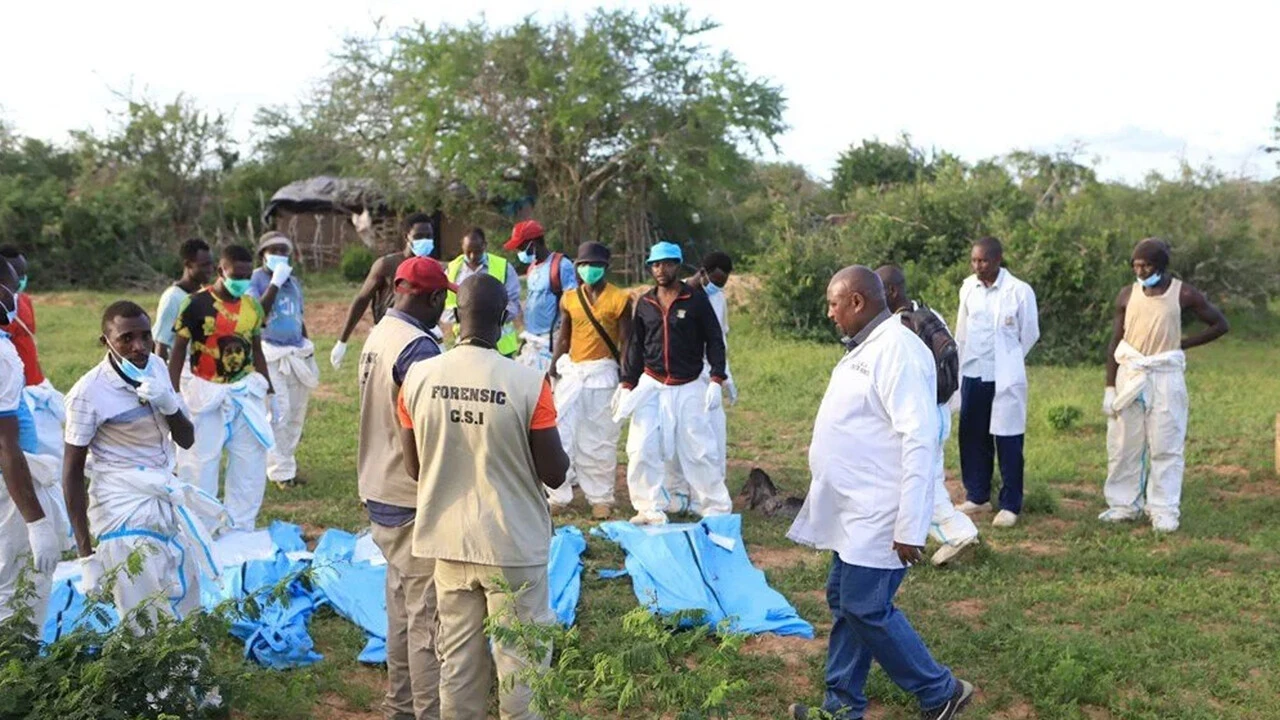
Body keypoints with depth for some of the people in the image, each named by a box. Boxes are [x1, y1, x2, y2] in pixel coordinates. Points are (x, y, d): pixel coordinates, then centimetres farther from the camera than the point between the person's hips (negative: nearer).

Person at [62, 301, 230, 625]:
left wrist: (169, 405, -16)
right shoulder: (89, 392, -19)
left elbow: (187, 440, 5)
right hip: (125, 513, -7)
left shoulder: (156, 367, -1)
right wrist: (85, 554, -14)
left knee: (186, 613, 17)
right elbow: (73, 473, -14)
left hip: (167, 502, 7)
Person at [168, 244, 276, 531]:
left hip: (246, 394, 5)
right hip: (207, 396, -5)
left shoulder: (252, 306, 6)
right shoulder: (197, 304, -10)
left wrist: (270, 392, 15)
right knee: (200, 466, 1)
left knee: (252, 465, 7)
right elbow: (178, 351, -6)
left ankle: (240, 530, 19)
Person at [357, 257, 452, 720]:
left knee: (402, 603, 18)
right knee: (428, 612, -2)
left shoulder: (378, 336, 8)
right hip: (415, 500, -9)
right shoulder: (418, 347, -20)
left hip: (382, 492, 9)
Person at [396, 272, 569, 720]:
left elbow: (414, 468, 3)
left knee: (458, 660, 16)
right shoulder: (528, 384, -17)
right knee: (521, 662, 10)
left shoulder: (419, 377, -6)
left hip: (448, 541, 4)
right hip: (514, 546, -3)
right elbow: (555, 474, -11)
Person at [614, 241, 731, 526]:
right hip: (651, 386, 3)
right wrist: (627, 384, 7)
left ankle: (716, 508, 11)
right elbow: (635, 346, 13)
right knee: (642, 449, -3)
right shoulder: (644, 303, 7)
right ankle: (651, 509, 9)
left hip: (689, 387, -3)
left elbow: (714, 340, -2)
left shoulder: (696, 298, -2)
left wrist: (716, 380, -11)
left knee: (700, 449, -2)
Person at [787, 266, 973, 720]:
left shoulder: (897, 349, -19)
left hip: (878, 515, -10)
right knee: (844, 602, 13)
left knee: (866, 608, -4)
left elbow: (919, 440, -24)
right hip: (855, 510, 10)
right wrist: (827, 497, 21)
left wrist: (910, 526, -25)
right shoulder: (864, 348, 12)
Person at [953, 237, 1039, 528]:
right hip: (973, 374, 5)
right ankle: (977, 496, 25)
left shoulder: (1020, 291, -10)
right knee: (972, 436, 11)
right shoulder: (968, 287, 4)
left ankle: (1010, 505, 10)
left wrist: (1007, 361, 9)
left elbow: (1030, 334, 1)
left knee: (1008, 439, 1)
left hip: (1005, 377, -5)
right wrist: (960, 364, 14)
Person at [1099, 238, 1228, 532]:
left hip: (1165, 378, -2)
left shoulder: (1184, 295, -3)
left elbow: (1220, 325, 7)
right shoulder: (1127, 295, 2)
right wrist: (1109, 388, 1)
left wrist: (1182, 344, -2)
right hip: (1129, 376, 2)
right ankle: (1124, 504, 15)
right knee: (1123, 444, 5)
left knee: (1166, 446, -1)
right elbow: (1115, 342, 5)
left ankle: (1164, 510, 5)